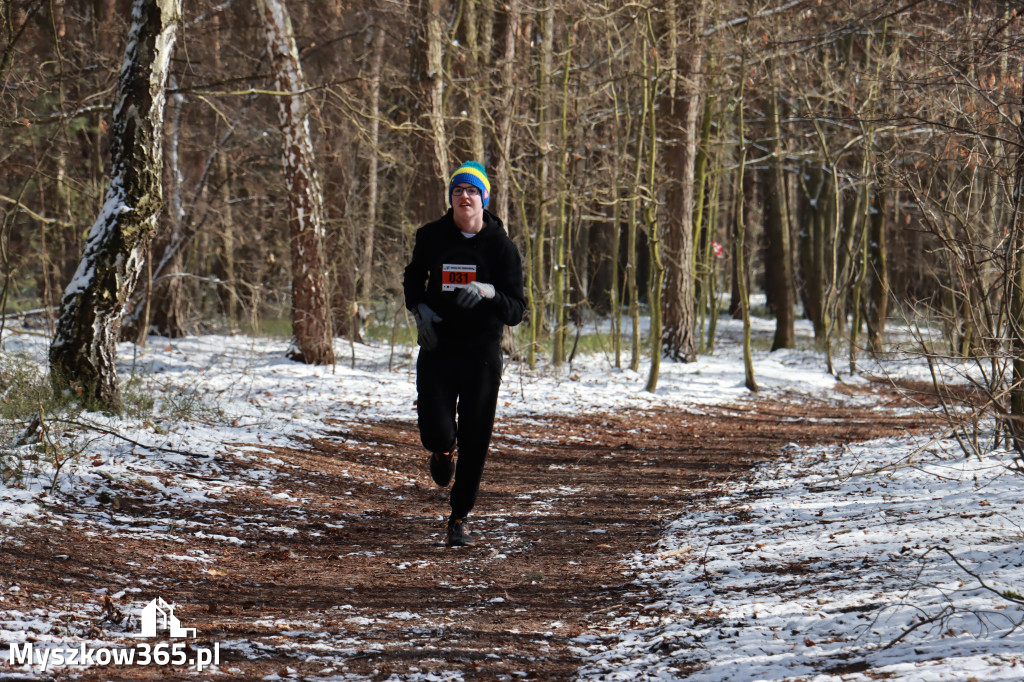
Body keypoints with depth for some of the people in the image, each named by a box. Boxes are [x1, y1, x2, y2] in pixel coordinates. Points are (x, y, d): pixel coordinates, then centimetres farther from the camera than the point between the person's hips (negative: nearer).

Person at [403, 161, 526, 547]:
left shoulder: (500, 246, -5)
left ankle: (459, 518, 21)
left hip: (482, 356, -1)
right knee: (436, 434, -15)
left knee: (474, 443, 1)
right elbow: (413, 278, 21)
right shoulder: (431, 237, 1)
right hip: (437, 352, 1)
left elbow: (516, 311, -7)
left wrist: (489, 292, -27)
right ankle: (443, 451, 25)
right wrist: (419, 309, 0)